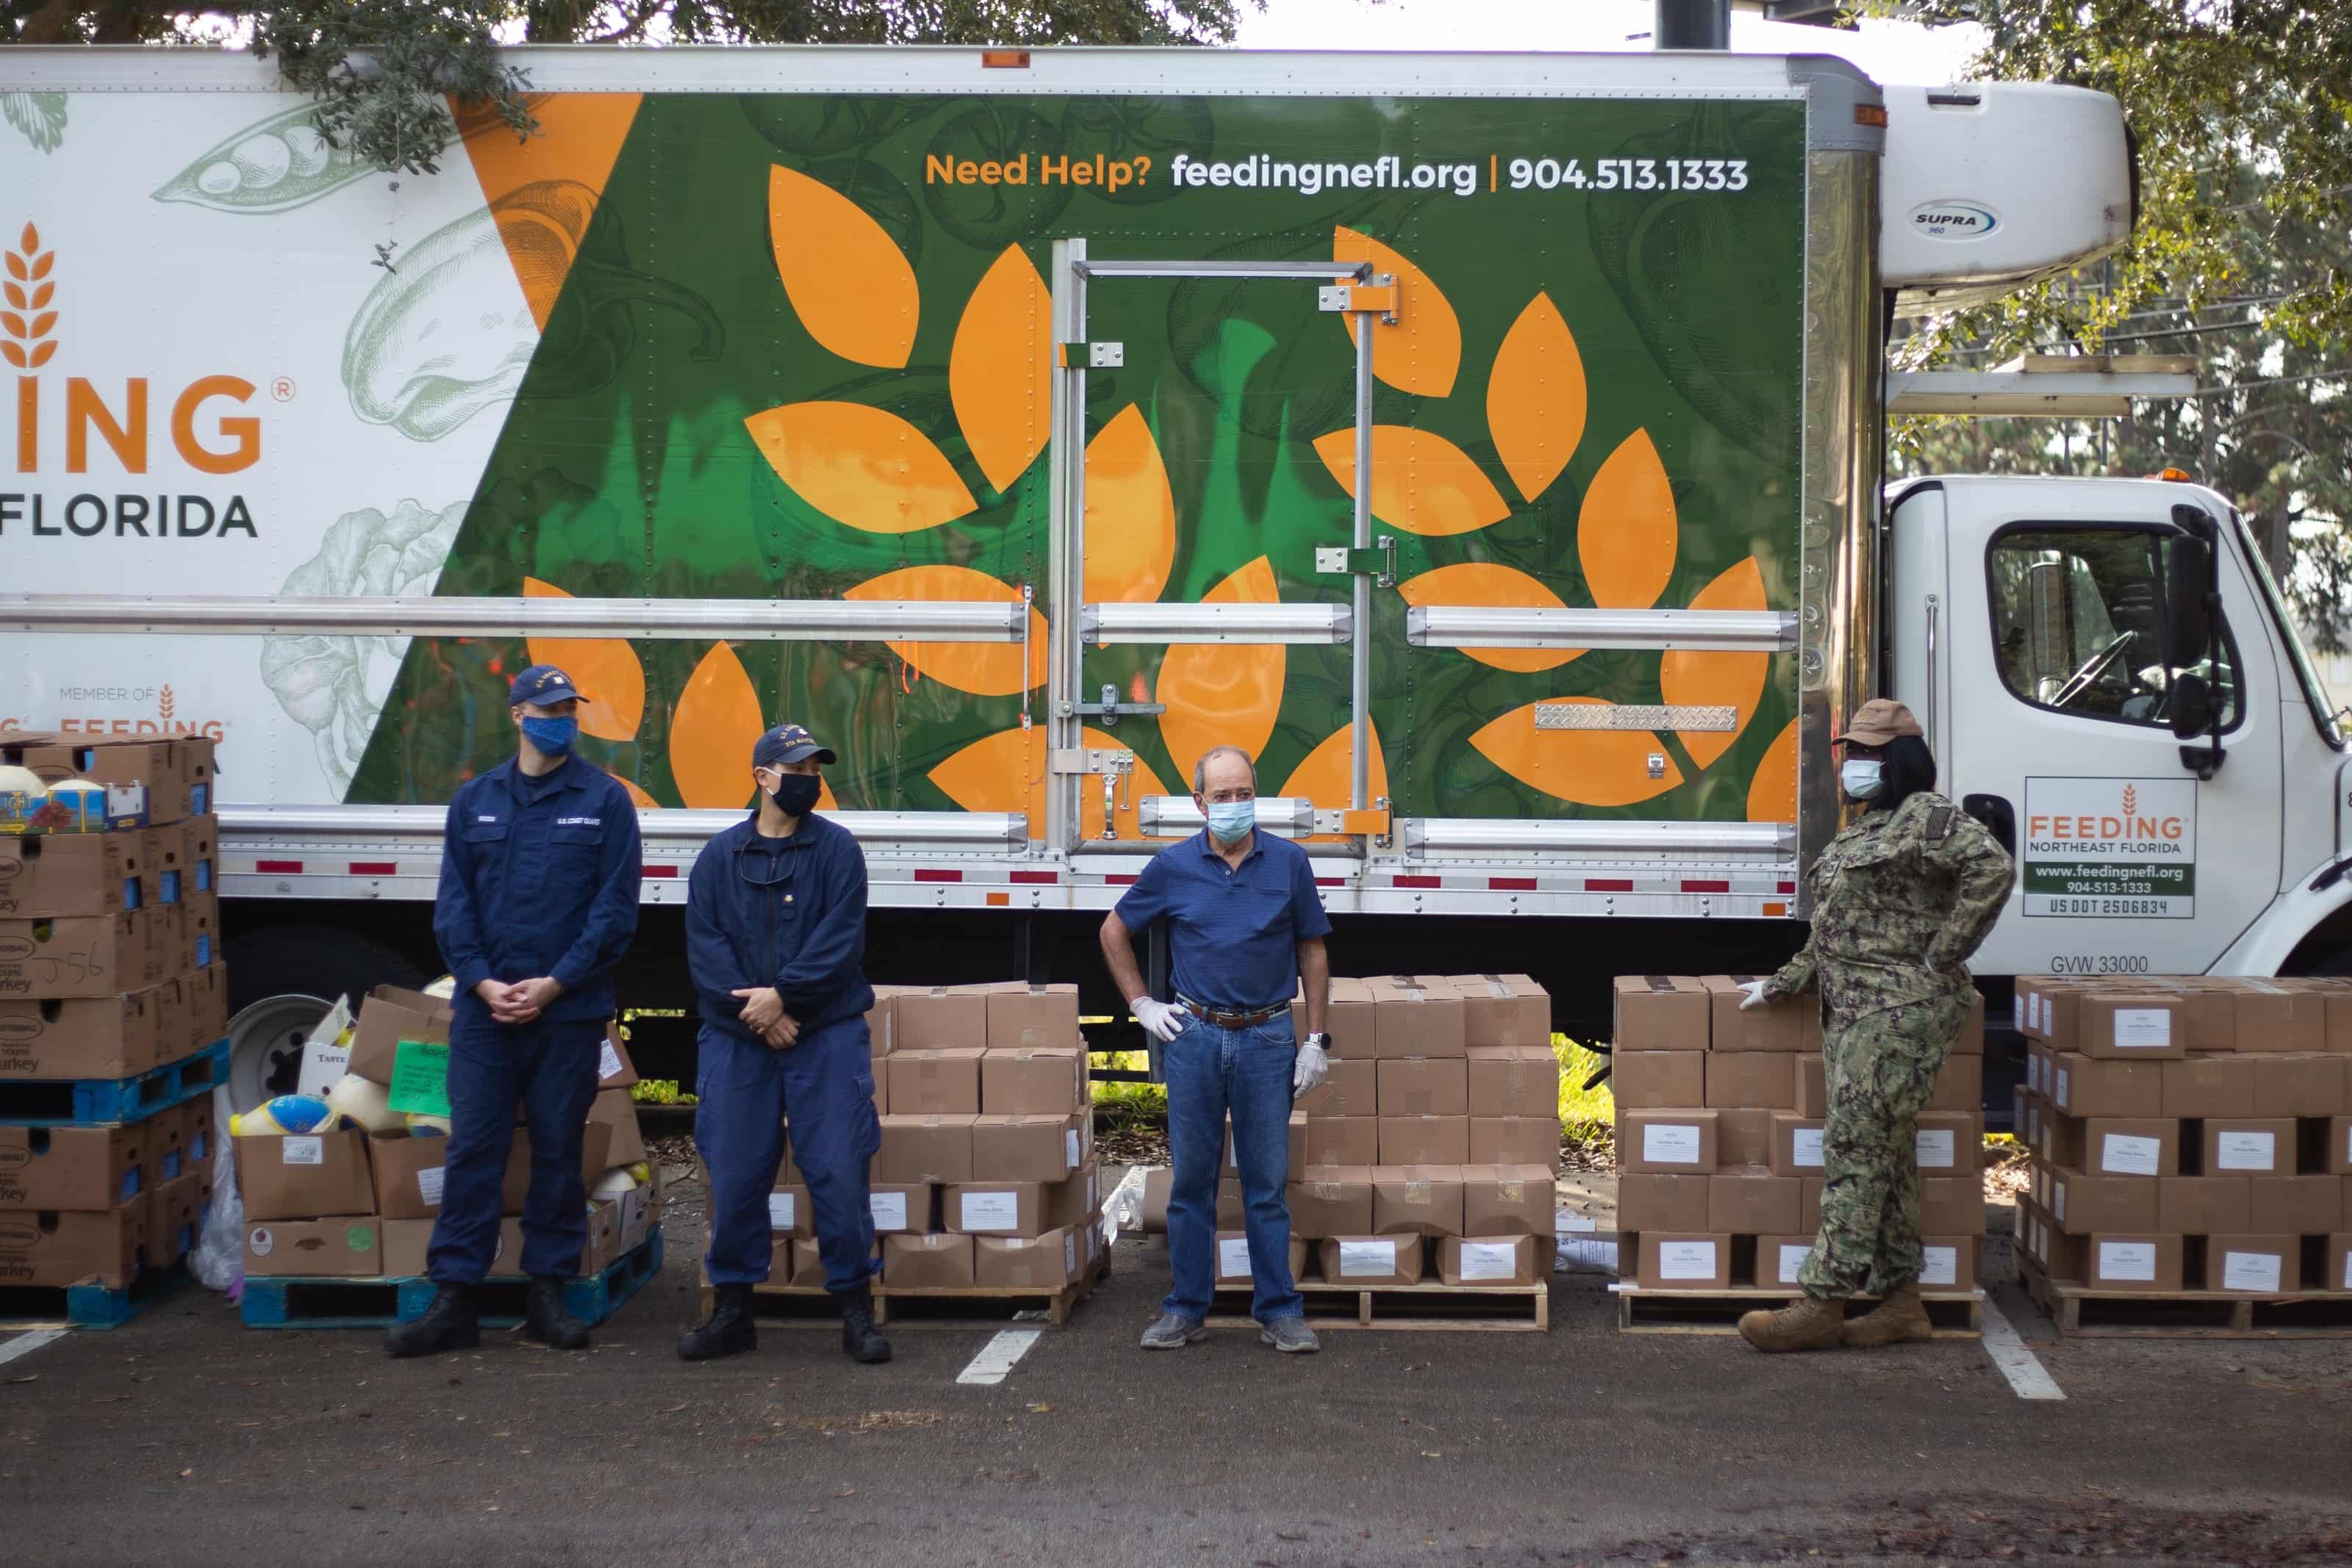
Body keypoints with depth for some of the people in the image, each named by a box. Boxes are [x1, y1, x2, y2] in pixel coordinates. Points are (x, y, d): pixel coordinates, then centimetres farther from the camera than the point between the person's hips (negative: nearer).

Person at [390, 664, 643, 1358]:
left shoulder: (604, 799, 1)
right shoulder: (475, 800, 8)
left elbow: (615, 909, -4)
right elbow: (453, 904, 6)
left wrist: (553, 985, -11)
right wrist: (483, 982, -9)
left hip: (570, 1009, -1)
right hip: (484, 1008, 2)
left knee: (558, 1150, 5)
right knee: (471, 1149, 0)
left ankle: (548, 1293, 14)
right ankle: (453, 1301, 2)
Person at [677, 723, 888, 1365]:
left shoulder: (837, 849, 2)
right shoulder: (721, 855, 7)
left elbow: (840, 939, -7)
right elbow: (704, 944, -1)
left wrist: (783, 994, -16)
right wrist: (756, 1013, -12)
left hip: (828, 1033, -2)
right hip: (737, 1038, 2)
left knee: (839, 1170, -5)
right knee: (733, 1174, 4)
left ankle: (856, 1307, 5)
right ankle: (731, 1309, 15)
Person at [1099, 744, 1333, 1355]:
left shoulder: (1289, 863, 0)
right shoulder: (1173, 867, 1)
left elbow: (1313, 952, 6)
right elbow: (1114, 932, 14)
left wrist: (1316, 1040, 1)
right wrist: (1141, 1004, 7)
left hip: (1268, 1039, -1)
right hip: (1195, 1036, 1)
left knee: (1267, 1184, 3)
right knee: (1192, 1182, 6)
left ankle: (1279, 1310, 9)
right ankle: (1186, 1309, 13)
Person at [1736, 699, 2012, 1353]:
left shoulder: (1926, 816, -10)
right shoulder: (1867, 829, 21)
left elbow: (1992, 868, -25)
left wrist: (1939, 957, -20)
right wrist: (1780, 984, 28)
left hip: (1901, 1010, -10)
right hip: (1855, 1009, 10)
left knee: (1855, 1149, -11)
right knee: (1885, 1154, 9)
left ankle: (1822, 1305, -12)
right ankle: (1900, 1299, 11)